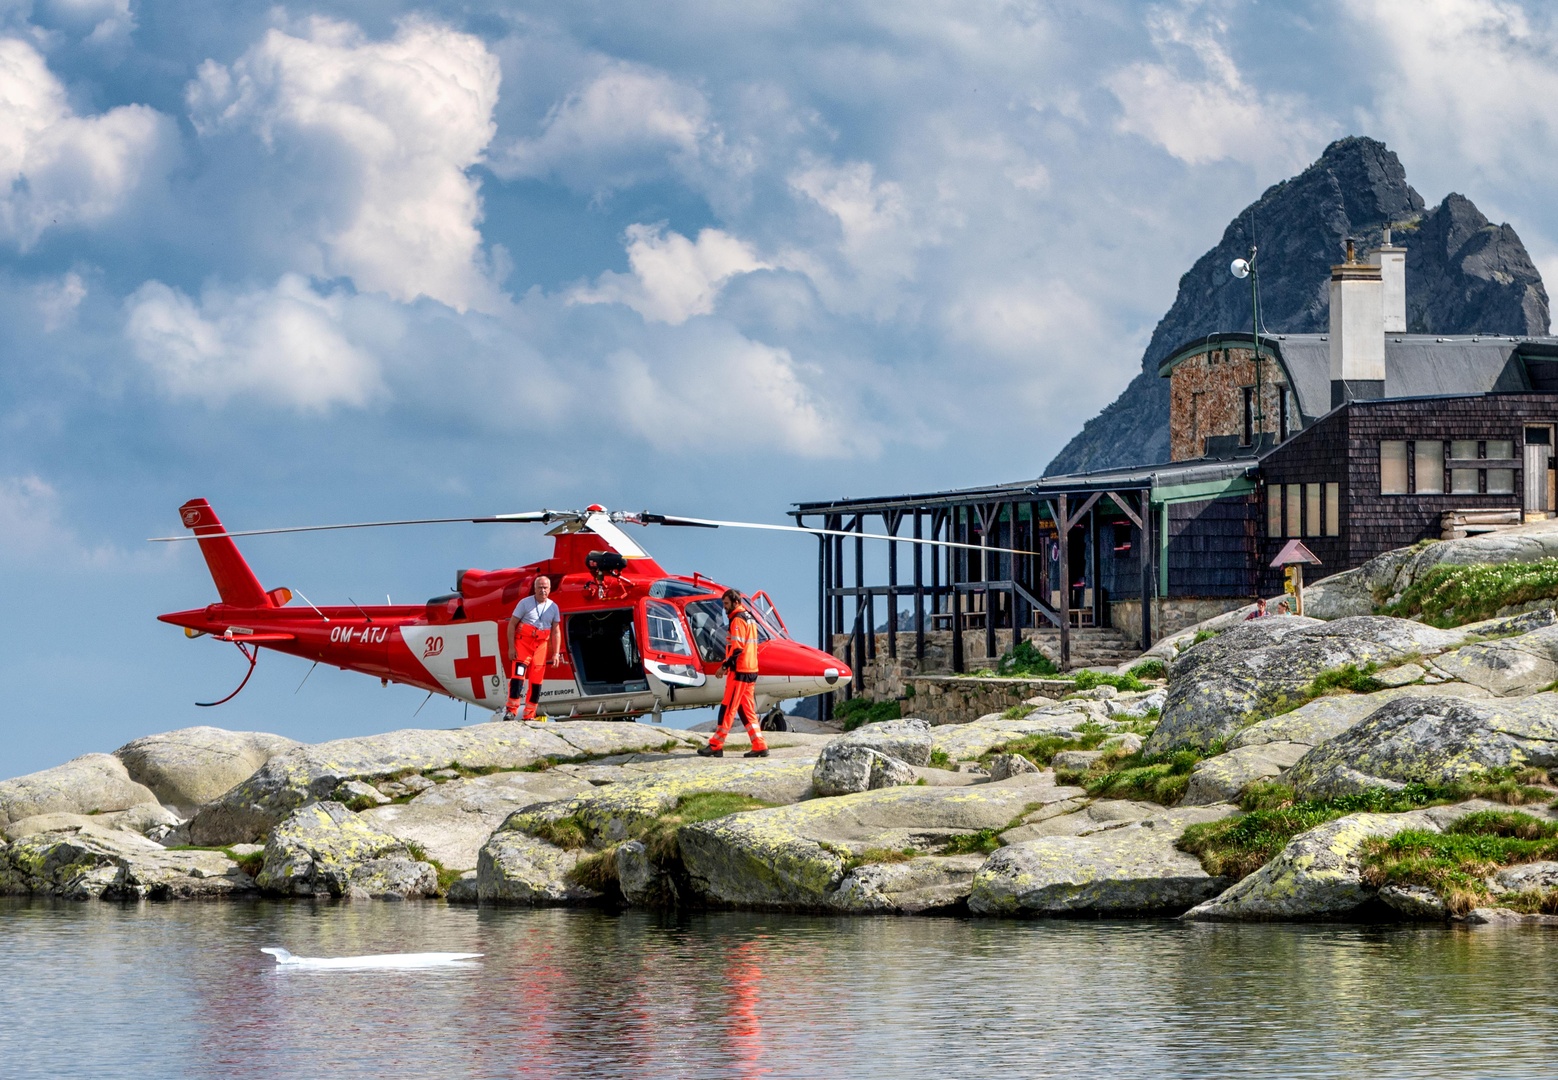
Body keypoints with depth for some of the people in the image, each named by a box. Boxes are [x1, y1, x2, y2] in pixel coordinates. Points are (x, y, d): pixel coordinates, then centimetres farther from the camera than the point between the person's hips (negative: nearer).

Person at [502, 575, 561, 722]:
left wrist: (555, 653, 7)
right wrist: (511, 647, -8)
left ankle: (529, 714, 9)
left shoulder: (553, 607, 8)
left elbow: (556, 631, 12)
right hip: (523, 643, -4)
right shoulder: (525, 603, -3)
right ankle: (511, 710, -17)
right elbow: (512, 624, -2)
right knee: (518, 675, -16)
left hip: (541, 646, 4)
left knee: (536, 680, 3)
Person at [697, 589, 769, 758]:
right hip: (751, 670, 9)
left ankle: (715, 746, -4)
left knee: (728, 708, -6)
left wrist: (725, 665, -15)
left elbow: (737, 647, -19)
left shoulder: (738, 620, -11)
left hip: (739, 670, -9)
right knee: (747, 710, 10)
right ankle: (759, 746, 5)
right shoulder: (750, 619, 18)